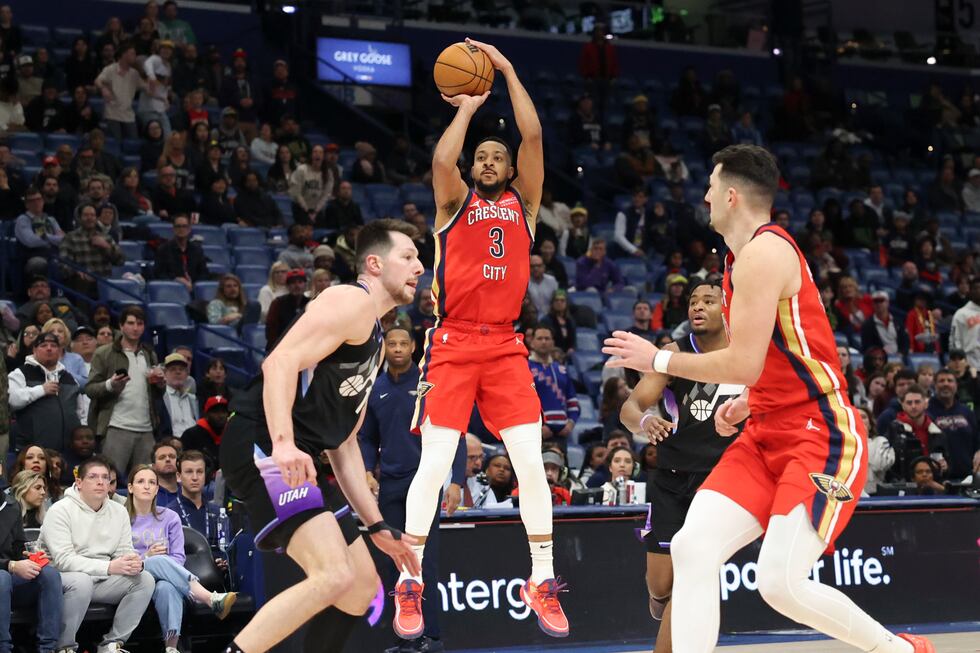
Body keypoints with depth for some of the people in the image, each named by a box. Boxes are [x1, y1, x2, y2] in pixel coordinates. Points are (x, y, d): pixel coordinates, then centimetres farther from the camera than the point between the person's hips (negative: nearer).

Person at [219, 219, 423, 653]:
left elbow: (344, 442, 27)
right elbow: (280, 362, -19)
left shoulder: (375, 342, 26)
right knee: (334, 574, -24)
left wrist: (376, 525, 23)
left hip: (298, 461, 11)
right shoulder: (351, 302, -4)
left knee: (362, 585, 12)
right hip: (262, 445, -11)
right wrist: (283, 443, -33)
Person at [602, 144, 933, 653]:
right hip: (766, 435, 9)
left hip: (821, 435, -9)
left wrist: (658, 359, -8)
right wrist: (747, 402, 14)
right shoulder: (742, 258, 15)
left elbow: (744, 364, -20)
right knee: (691, 548, -7)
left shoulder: (764, 252, -15)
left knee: (781, 582, -16)